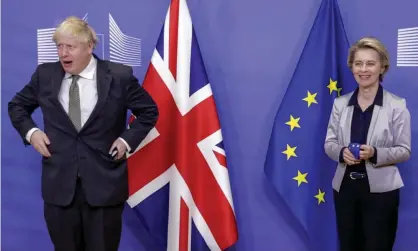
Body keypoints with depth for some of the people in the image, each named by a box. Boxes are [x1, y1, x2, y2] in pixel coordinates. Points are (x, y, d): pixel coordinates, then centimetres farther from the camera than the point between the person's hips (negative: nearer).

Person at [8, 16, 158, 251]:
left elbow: (149, 111, 5)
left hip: (104, 184, -2)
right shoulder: (45, 75, 2)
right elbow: (17, 105, 18)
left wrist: (127, 139, -6)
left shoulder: (119, 76, -6)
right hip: (59, 184, 3)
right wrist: (30, 131, 1)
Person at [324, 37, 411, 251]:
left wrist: (375, 153, -23)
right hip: (345, 187, 4)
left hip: (380, 190, -3)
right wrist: (341, 152, -16)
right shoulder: (340, 103, 4)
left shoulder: (397, 106, -7)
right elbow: (329, 143, 6)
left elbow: (404, 151, -6)